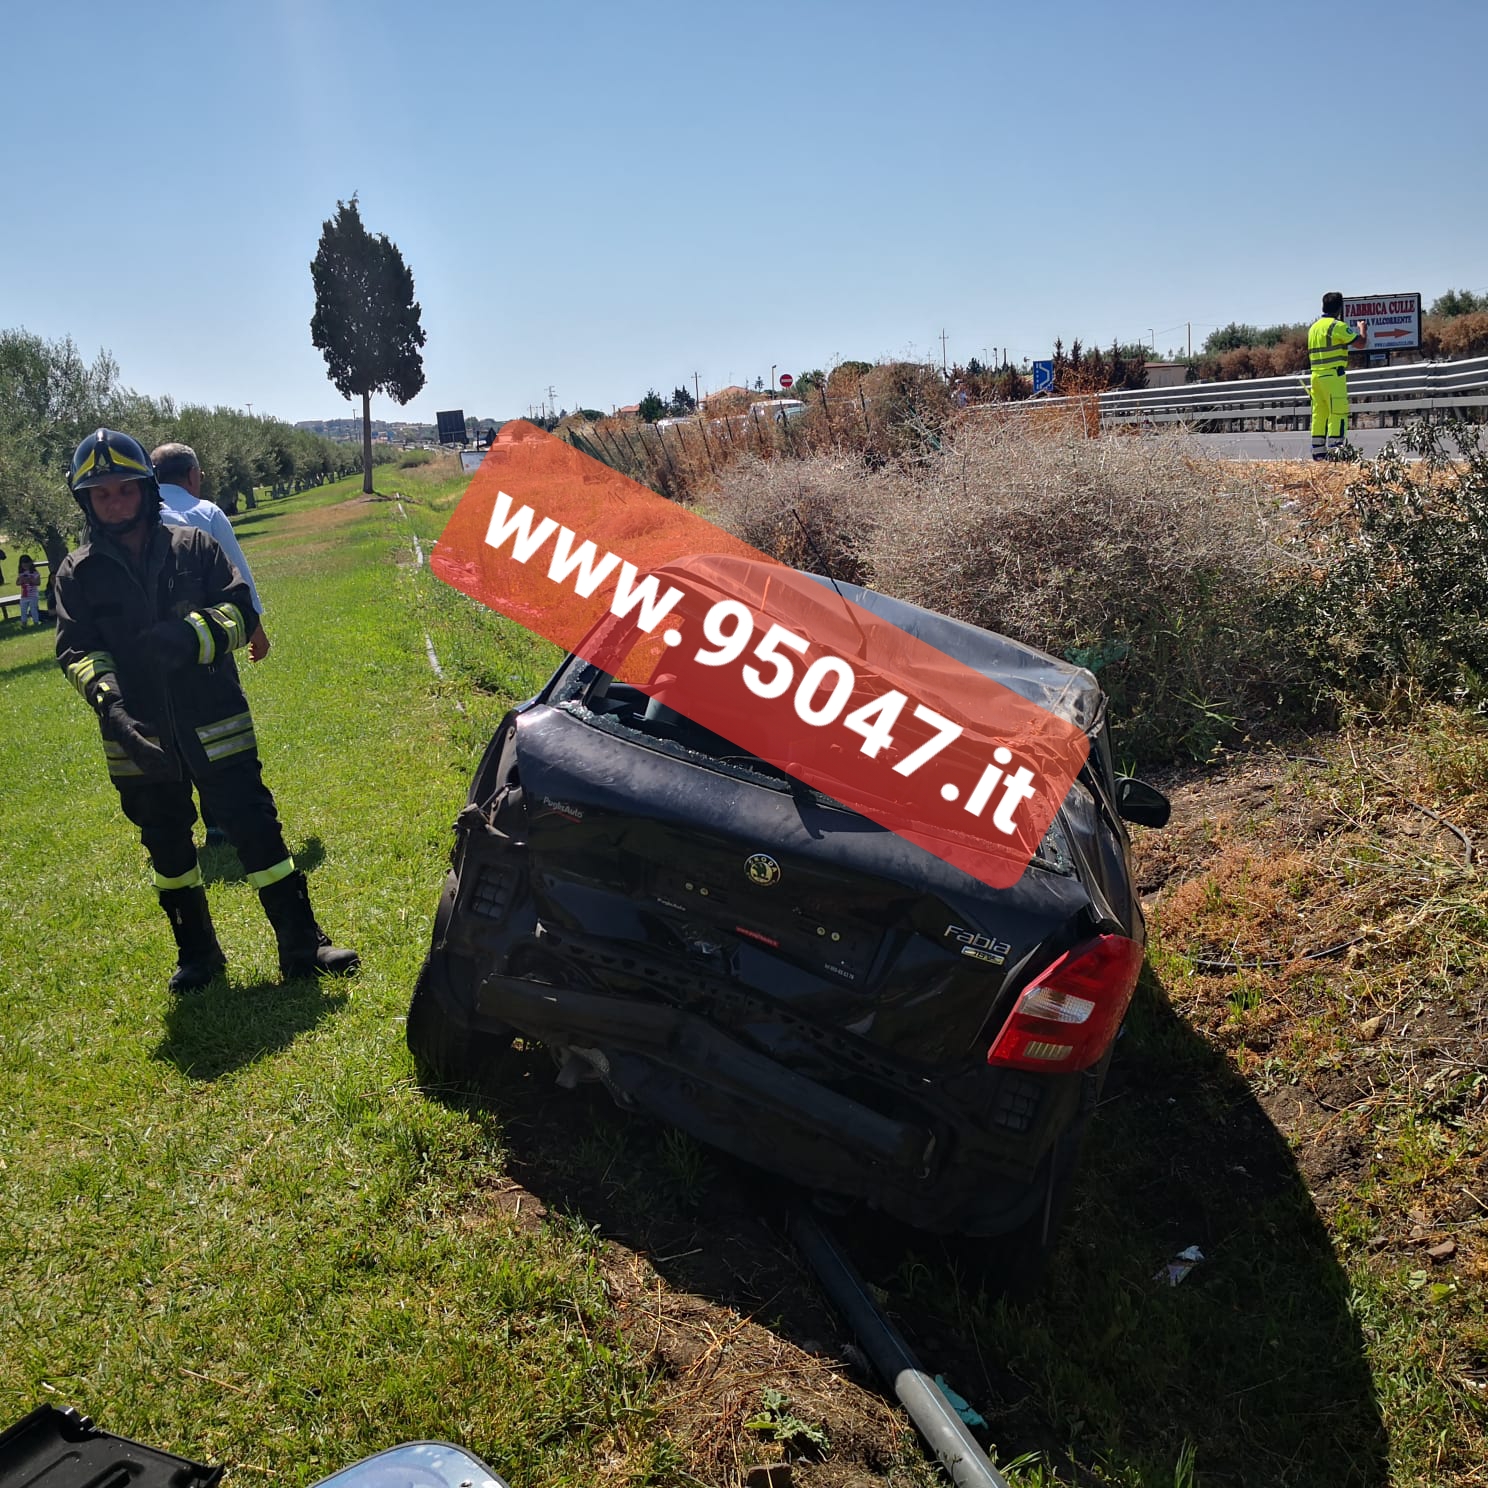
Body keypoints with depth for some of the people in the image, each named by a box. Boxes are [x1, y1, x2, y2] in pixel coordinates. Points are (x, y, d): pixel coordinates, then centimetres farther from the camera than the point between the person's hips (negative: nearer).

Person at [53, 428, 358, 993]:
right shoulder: (77, 573, 2)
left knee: (256, 830, -3)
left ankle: (301, 946, 6)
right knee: (167, 847, 15)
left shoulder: (194, 546, 1)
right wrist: (106, 695, -25)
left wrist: (194, 634, -25)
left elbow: (241, 611, -4)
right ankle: (197, 954, 32)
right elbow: (75, 649, -5)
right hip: (138, 738, 2)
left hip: (214, 724, -2)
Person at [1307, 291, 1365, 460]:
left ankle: (1318, 452, 9)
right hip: (1333, 375, -8)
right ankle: (1334, 450, -11)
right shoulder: (1338, 326, -10)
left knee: (1319, 413, 8)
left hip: (1316, 375, 8)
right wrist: (1362, 328, 10)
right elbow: (1361, 342, -7)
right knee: (1338, 412, -6)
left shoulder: (1313, 327, 15)